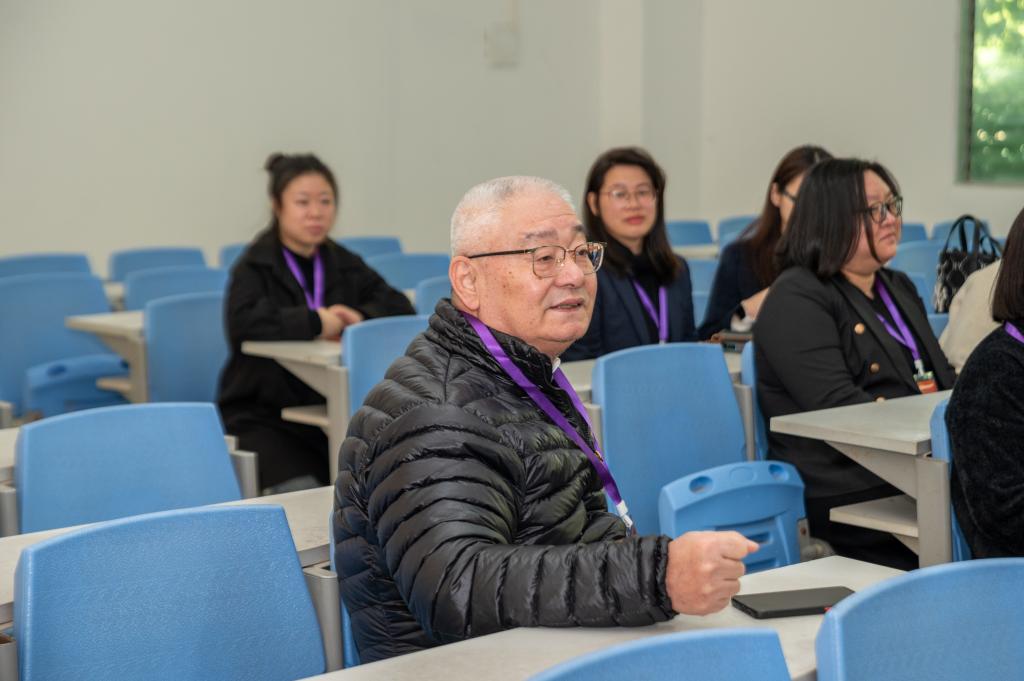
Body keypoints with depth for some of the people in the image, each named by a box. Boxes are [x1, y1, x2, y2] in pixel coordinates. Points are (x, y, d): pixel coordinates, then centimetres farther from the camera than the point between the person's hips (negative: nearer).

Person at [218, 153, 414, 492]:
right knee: (301, 493, -28)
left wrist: (359, 318, -14)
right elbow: (242, 323, -25)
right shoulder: (254, 267, -5)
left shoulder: (343, 264, 12)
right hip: (262, 415, -4)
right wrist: (314, 323, -20)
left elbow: (401, 307, 5)